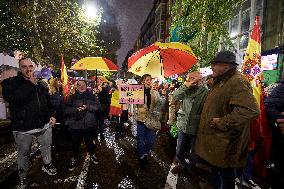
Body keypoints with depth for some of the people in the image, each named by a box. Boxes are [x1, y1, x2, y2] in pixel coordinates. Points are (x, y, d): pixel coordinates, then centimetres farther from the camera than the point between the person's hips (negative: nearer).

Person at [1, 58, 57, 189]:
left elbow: (48, 102, 16)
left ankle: (47, 165, 43)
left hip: (44, 125, 4)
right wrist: (30, 84, -23)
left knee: (47, 147, 19)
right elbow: (12, 99, -25)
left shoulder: (41, 84, 8)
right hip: (23, 128, -3)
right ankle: (23, 178, 35)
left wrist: (51, 115, 7)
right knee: (24, 154, 13)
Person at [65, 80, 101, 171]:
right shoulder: (72, 97, 4)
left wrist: (87, 107, -23)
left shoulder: (92, 96, 3)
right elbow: (66, 110, -5)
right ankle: (74, 158, 37)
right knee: (75, 143, 12)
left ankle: (92, 154, 43)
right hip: (75, 125, 0)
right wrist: (76, 109, -23)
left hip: (89, 125, 0)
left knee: (89, 141, 18)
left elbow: (98, 107, -8)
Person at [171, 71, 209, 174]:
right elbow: (175, 96, -11)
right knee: (180, 151, 20)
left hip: (195, 128, -4)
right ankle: (180, 164, 47)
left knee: (194, 153, 18)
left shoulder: (205, 92, -15)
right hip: (183, 126, 4)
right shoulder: (186, 90, 2)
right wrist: (185, 85, -17)